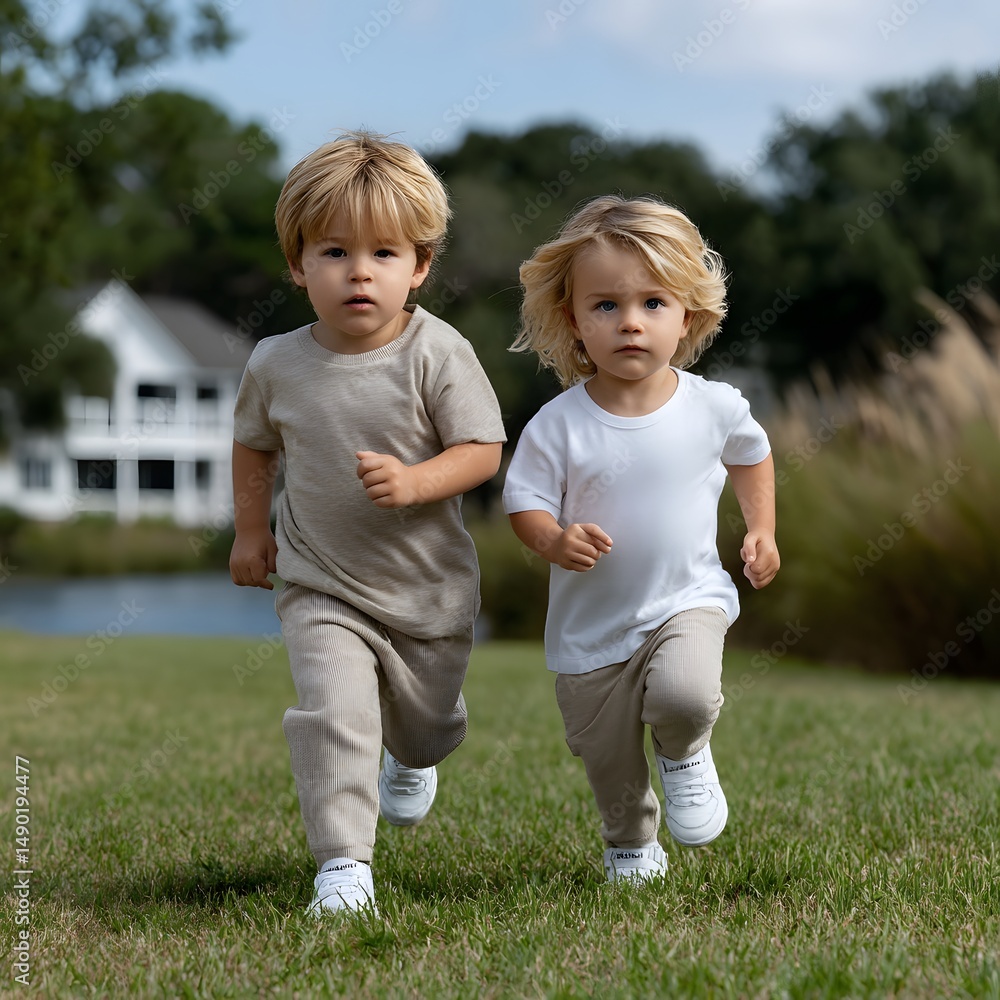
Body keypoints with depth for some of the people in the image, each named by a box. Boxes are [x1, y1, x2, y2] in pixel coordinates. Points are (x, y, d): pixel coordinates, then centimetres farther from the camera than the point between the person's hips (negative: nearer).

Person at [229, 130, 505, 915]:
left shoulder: (437, 354, -17)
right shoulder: (277, 364, -8)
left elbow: (483, 450, -16)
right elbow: (254, 443, 11)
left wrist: (413, 482, -32)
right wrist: (251, 531, 9)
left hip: (428, 586, 0)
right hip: (321, 586, 0)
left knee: (427, 720, 21)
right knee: (334, 709, -22)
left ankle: (412, 761, 58)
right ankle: (344, 861, -13)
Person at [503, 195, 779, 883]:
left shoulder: (714, 406, -8)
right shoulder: (557, 426, -15)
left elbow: (752, 454, 13)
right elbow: (525, 501, -7)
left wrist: (762, 530, 6)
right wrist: (554, 540, -27)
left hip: (688, 600, 0)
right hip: (591, 624, 1)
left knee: (686, 695, -30)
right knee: (608, 760, 13)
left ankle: (685, 753, 8)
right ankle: (631, 844, 46)